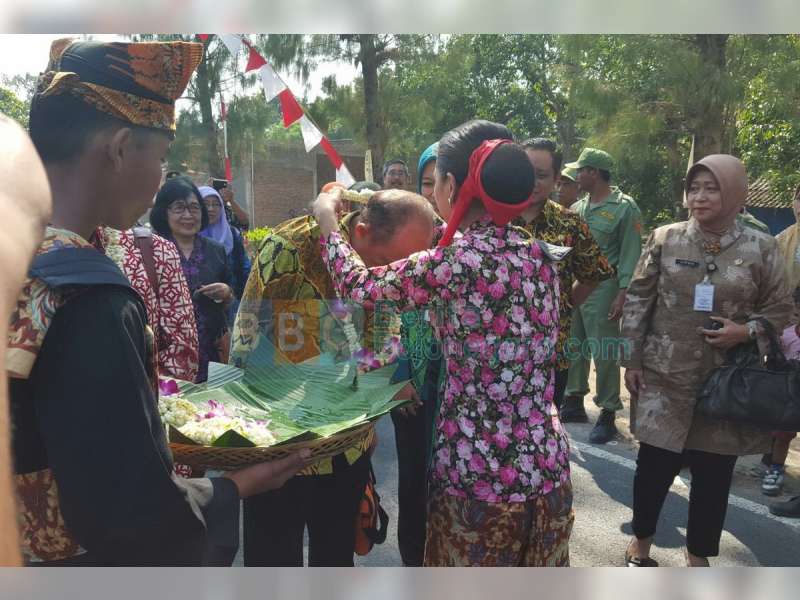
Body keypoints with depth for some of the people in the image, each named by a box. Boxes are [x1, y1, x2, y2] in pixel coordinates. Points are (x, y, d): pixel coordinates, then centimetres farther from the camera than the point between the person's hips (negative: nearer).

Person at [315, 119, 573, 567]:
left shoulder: (451, 265, -17)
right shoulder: (540, 256, 0)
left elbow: (357, 283, -2)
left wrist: (328, 217, 14)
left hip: (476, 471, -6)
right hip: (546, 465, 6)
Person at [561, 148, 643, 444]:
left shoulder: (624, 207, -6)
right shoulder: (578, 208, 13)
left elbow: (630, 254, -10)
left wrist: (623, 293, -17)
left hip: (602, 288, -7)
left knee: (604, 353, -1)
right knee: (574, 347, 14)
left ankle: (608, 414, 10)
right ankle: (574, 402, 29)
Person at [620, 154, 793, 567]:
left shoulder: (761, 248, 0)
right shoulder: (665, 239, -1)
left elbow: (779, 309, 6)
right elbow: (637, 300, 2)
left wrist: (747, 331, -15)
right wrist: (632, 360, -1)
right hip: (665, 377, 0)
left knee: (714, 474, 11)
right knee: (654, 464, 8)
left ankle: (698, 557, 32)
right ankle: (641, 541, 32)